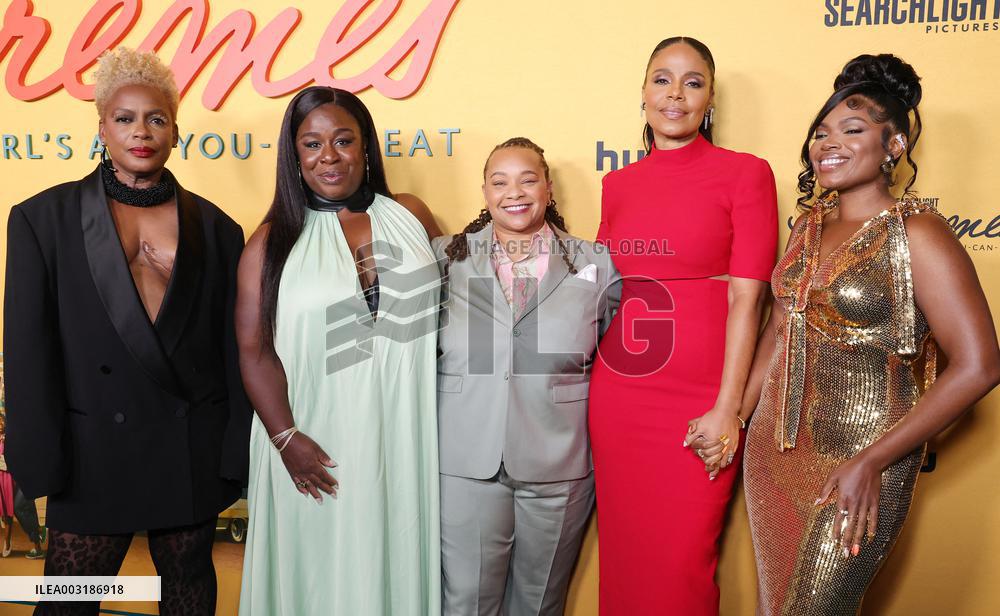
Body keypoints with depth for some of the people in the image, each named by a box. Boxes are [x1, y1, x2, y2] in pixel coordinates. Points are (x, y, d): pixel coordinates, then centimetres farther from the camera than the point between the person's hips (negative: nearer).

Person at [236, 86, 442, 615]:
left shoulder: (411, 215, 5)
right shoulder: (274, 240, 0)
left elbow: (445, 306, 10)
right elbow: (254, 349, -3)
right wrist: (286, 438, -12)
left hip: (406, 438, 2)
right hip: (318, 447, -1)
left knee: (399, 562, 15)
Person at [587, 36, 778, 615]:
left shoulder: (745, 173, -3)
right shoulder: (618, 184, 9)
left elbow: (746, 298, -8)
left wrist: (728, 409, -12)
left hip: (698, 402, -4)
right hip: (617, 392, 4)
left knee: (681, 563, 7)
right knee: (624, 553, 14)